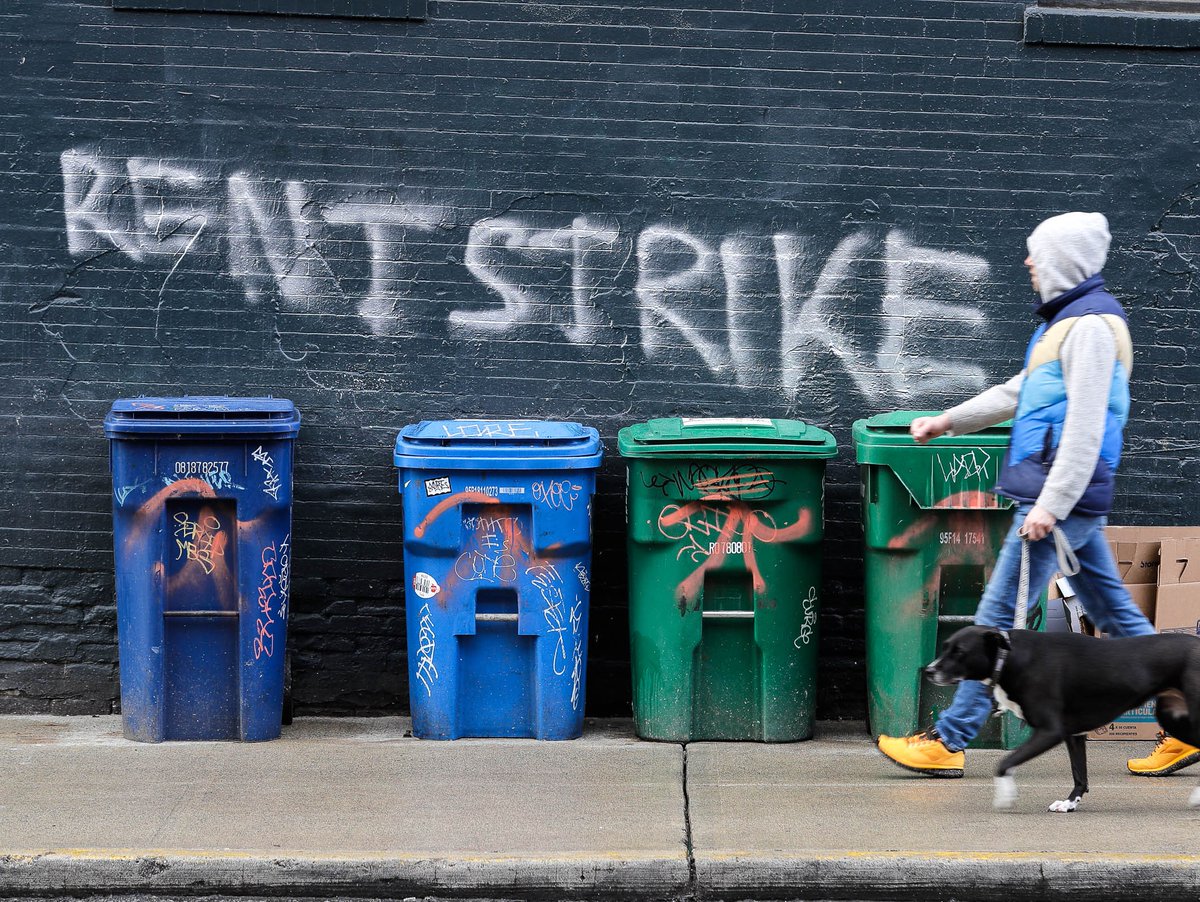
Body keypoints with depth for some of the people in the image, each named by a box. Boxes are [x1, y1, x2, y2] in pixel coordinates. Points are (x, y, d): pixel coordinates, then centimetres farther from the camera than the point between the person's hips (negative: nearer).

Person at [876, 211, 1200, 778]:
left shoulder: (1091, 324, -13)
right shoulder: (1068, 320, 19)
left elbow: (1086, 424, -20)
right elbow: (1020, 393, 30)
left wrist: (1051, 504, -24)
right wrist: (948, 422, 34)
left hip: (1064, 499, -10)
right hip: (1072, 502, 10)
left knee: (998, 616, -6)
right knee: (1116, 616, 11)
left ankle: (948, 742, -1)